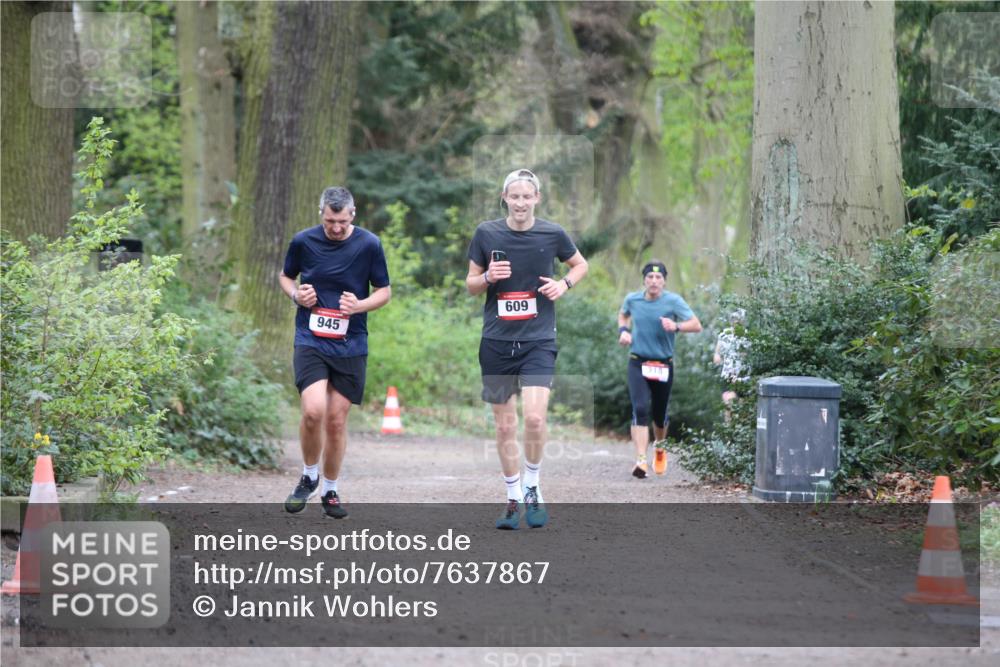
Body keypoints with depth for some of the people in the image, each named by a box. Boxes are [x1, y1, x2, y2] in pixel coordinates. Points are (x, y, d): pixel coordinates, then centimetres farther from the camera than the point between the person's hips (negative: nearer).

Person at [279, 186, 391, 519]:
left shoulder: (369, 245, -3)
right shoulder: (303, 241, -1)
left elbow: (384, 291, 5)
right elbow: (286, 276, 16)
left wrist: (360, 305, -14)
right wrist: (296, 294, -6)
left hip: (350, 345, 1)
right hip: (310, 339, -1)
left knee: (337, 420, 4)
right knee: (313, 410, -19)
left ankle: (329, 491, 22)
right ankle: (309, 476, 6)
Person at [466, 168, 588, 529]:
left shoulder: (553, 234, -1)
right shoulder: (486, 233, 0)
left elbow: (580, 264, 17)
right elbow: (471, 284, 8)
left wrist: (564, 283, -3)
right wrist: (487, 277, -13)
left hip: (538, 341, -1)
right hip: (497, 342, 1)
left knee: (534, 418, -17)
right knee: (504, 426, 5)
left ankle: (533, 488, 5)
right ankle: (514, 500, 17)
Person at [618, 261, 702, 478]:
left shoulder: (673, 301, -7)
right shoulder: (632, 299, 2)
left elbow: (696, 325, -11)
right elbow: (623, 314, 25)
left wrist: (676, 326, -28)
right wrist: (623, 330, 5)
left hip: (663, 365, 0)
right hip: (638, 363, 0)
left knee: (660, 414, 12)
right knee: (640, 410, -18)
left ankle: (660, 447, 44)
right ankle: (641, 461, -24)